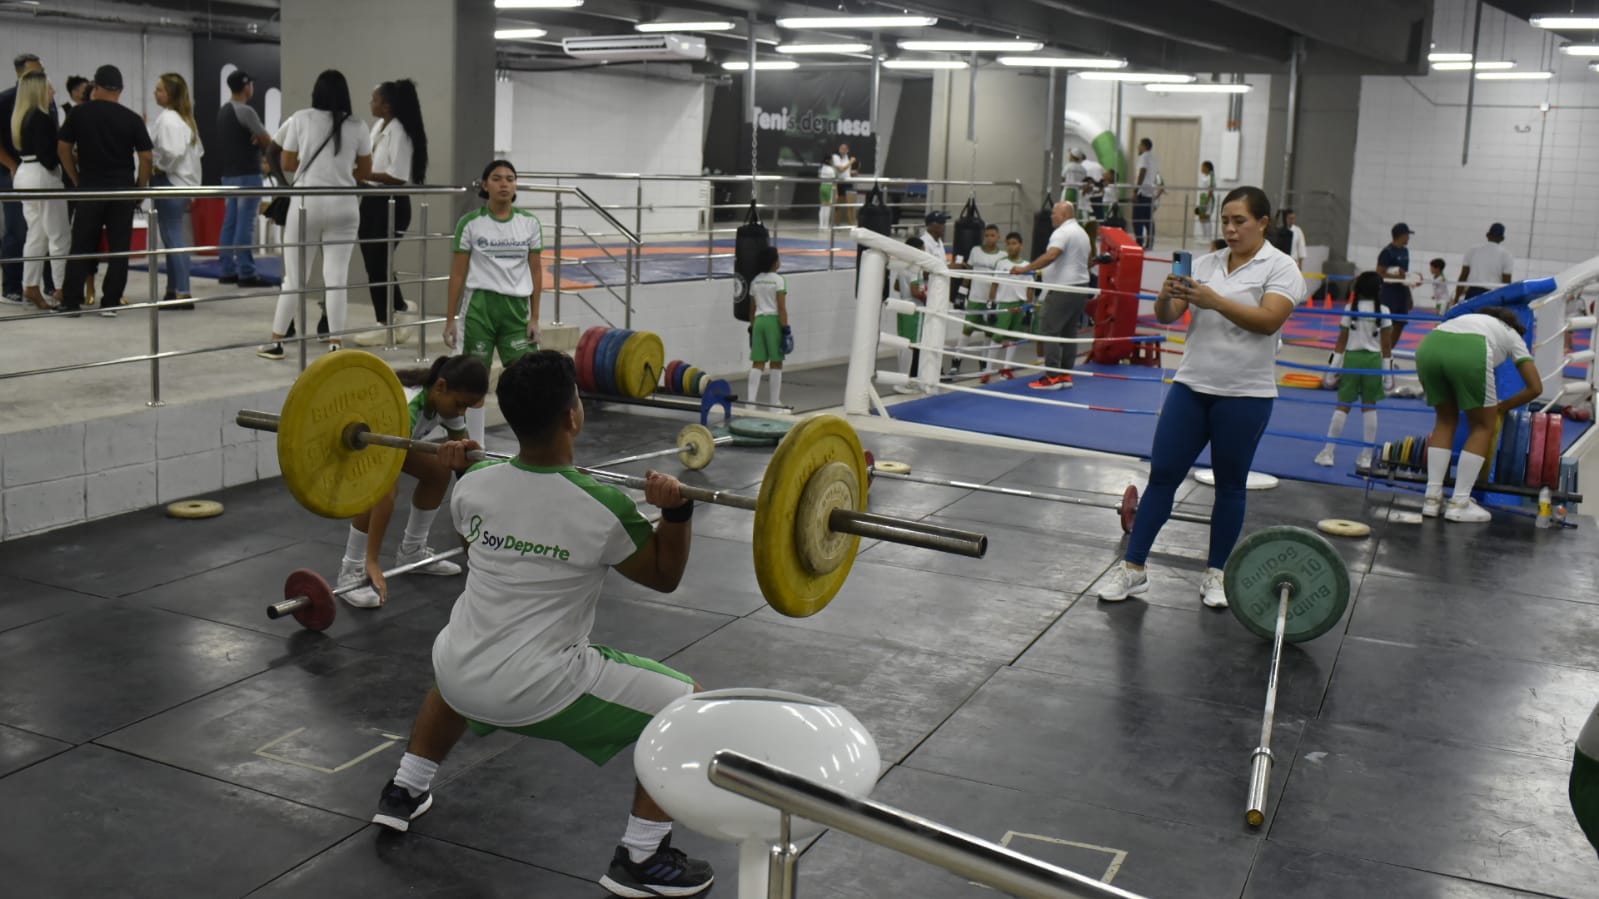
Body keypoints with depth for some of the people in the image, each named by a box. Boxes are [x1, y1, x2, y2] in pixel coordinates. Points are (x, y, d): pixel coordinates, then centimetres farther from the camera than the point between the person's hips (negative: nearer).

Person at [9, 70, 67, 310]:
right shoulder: (42, 118, -16)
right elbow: (47, 155, -21)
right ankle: (61, 290, -4)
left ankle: (30, 288, 14)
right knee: (59, 236, -4)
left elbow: (18, 148, 13)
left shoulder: (18, 117, 12)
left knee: (36, 235, 13)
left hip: (24, 174, 9)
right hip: (43, 176, -9)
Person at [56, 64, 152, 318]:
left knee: (81, 247, 7)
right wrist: (140, 188, 7)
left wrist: (76, 180, 12)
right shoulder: (132, 119, -2)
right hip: (123, 190, 0)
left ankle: (71, 302, 7)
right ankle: (110, 303, 3)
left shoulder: (80, 113, 0)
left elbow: (63, 148, 2)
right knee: (119, 248, 4)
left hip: (89, 189, 0)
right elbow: (145, 158, -4)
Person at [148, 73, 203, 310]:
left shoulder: (167, 119, -14)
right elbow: (198, 151, 20)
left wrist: (160, 167, -9)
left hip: (168, 182, -10)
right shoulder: (185, 119, 15)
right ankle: (174, 289, 18)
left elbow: (172, 152, -25)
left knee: (173, 238, -8)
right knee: (174, 237, 13)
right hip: (183, 181, 10)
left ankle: (182, 293, -9)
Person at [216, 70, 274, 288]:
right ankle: (246, 273, -9)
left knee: (230, 222, 10)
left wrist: (254, 140, 3)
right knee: (245, 224, -9)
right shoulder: (245, 111, -15)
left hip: (229, 173, 10)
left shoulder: (223, 111, 15)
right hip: (247, 174, -10)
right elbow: (267, 141, -10)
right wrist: (260, 141, 11)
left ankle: (227, 271, 11)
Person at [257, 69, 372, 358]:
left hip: (306, 203, -1)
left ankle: (276, 342, 13)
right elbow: (365, 172, 10)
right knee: (337, 278, 4)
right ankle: (335, 343, 4)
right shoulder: (356, 126, 3)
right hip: (342, 206, 1)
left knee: (294, 277, 6)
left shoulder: (301, 119, -1)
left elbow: (287, 164, 6)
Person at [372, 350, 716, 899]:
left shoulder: (474, 486, 0)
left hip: (460, 680, 6)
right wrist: (677, 510, -11)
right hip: (539, 691, -6)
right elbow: (664, 577, 0)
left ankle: (404, 792, 47)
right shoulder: (601, 508, -16)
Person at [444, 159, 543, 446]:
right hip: (480, 306, -2)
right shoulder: (470, 223, -2)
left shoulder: (529, 223, 4)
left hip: (516, 307, 2)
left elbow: (536, 272, 7)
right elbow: (458, 274, 1)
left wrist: (534, 318, 3)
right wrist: (450, 320, -1)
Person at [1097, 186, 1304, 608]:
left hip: (1245, 394, -3)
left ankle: (1215, 573, 20)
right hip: (1191, 386, 4)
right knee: (1162, 475, 1)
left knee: (1230, 485, 7)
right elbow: (1167, 316, 3)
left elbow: (1268, 320, -20)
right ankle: (1132, 567, 6)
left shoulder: (1280, 268, -3)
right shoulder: (1205, 264, 9)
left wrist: (1215, 301, -31)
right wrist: (1167, 296, -20)